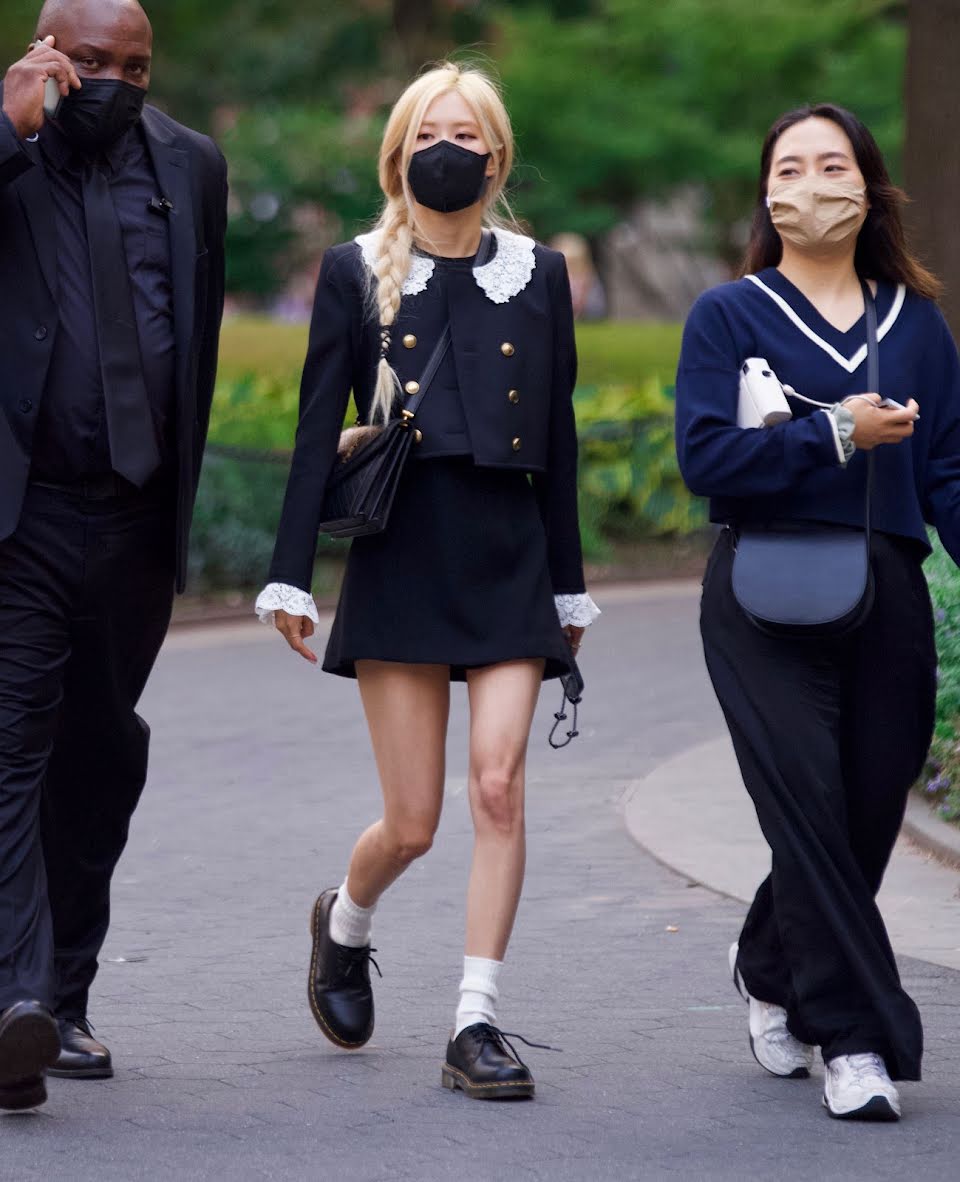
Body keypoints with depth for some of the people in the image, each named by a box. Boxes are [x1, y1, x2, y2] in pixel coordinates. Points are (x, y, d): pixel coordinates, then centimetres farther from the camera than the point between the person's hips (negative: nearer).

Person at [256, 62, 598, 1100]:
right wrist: (290, 575, -2)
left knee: (499, 784, -13)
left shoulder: (538, 274, 9)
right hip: (400, 557, -1)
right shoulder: (355, 273, 5)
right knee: (412, 823, -1)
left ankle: (476, 1024, -8)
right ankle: (343, 925, 34)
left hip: (509, 556, 1)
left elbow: (557, 438, 12)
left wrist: (568, 586, 13)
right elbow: (318, 429, 3)